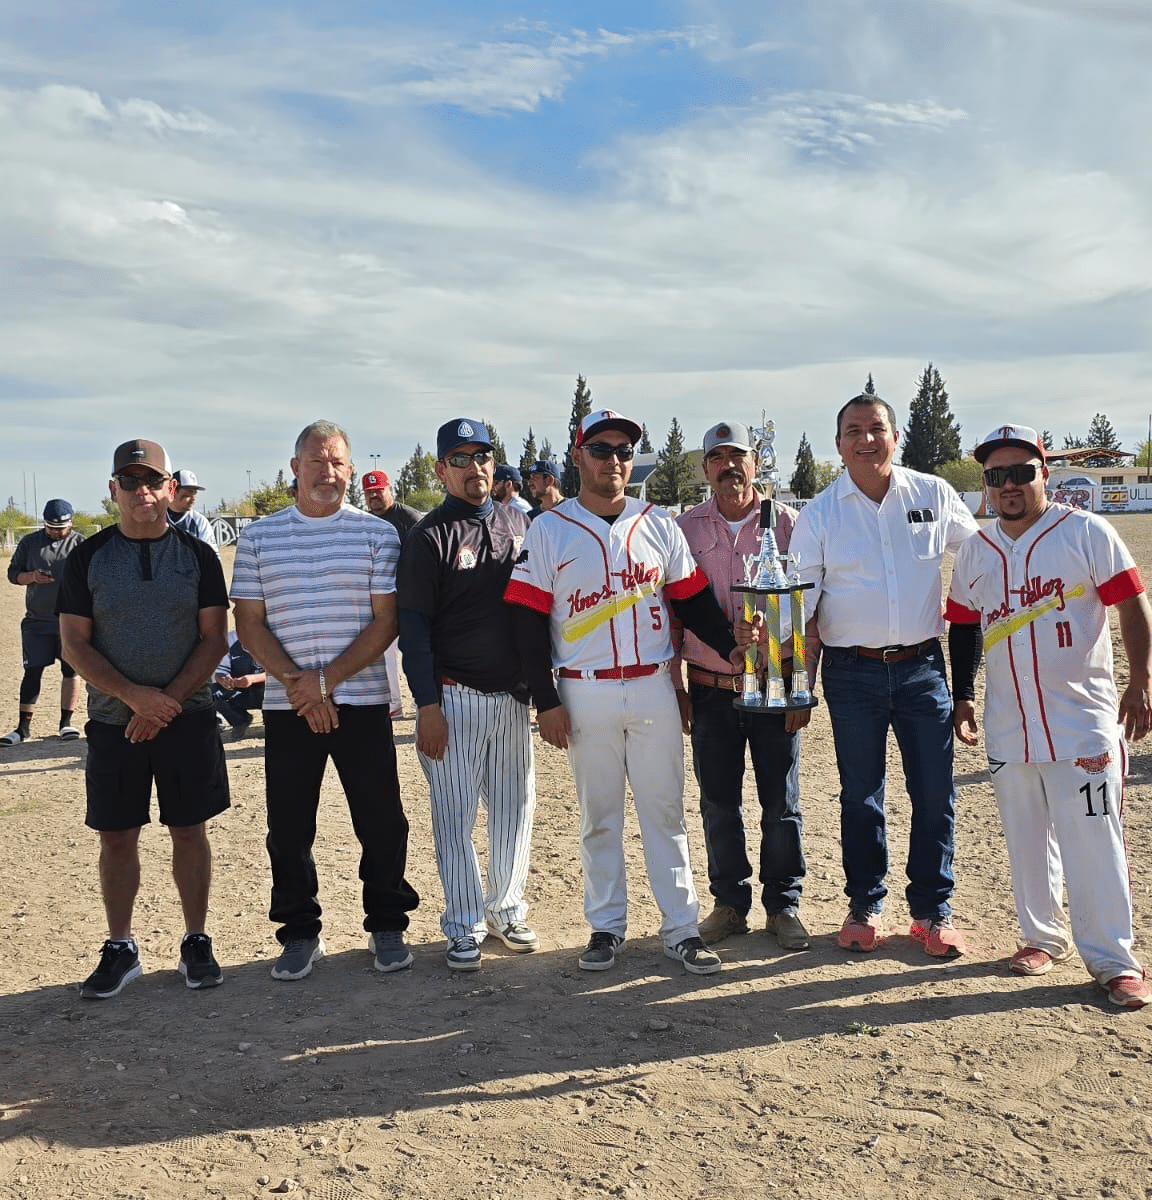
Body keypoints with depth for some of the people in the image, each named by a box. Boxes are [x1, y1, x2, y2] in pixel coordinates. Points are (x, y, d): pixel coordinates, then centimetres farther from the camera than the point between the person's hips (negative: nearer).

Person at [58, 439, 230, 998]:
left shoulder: (197, 555, 2)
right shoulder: (88, 557, 2)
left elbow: (214, 638, -2)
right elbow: (74, 644, -2)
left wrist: (167, 702, -12)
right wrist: (135, 696, -14)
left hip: (187, 717, 0)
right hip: (113, 720, 1)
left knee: (190, 828, 5)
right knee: (116, 836, 6)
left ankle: (196, 942, 18)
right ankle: (120, 949, 21)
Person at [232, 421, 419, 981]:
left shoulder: (377, 533, 2)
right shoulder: (258, 537, 6)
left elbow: (386, 620, -3)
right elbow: (250, 624, 4)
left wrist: (327, 680, -13)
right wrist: (296, 682, -11)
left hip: (363, 701, -1)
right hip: (286, 704, 1)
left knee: (381, 822, 4)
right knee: (288, 828, 7)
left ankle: (387, 927, 22)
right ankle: (299, 934, 24)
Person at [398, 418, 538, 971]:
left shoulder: (519, 524, 10)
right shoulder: (429, 536, -6)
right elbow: (414, 626, -8)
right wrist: (427, 705, -13)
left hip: (512, 693, 5)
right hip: (454, 696, -5)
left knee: (516, 807, 11)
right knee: (455, 815, 2)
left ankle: (507, 909, 27)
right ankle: (464, 929, 14)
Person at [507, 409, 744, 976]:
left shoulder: (657, 524, 6)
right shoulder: (549, 529, -2)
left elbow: (693, 601, 8)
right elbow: (529, 622, -3)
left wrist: (732, 648, -8)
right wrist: (546, 701, -7)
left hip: (653, 688, 2)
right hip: (585, 694, -2)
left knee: (665, 811, 7)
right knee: (598, 816, 9)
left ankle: (681, 928, 16)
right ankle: (606, 927, 22)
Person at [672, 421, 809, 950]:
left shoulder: (787, 522, 0)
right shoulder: (685, 528, 4)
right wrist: (675, 687, 2)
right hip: (710, 689, 1)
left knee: (781, 803, 7)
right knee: (718, 803, 9)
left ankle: (784, 905, 23)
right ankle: (730, 903, 25)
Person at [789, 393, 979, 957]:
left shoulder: (934, 495, 2)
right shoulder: (819, 513, 0)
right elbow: (802, 606, -1)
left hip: (923, 666, 1)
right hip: (852, 672, 0)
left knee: (935, 793, 4)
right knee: (860, 793, 9)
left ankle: (932, 911, 19)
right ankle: (864, 907, 23)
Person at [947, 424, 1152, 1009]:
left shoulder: (1086, 532, -4)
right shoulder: (975, 551, 8)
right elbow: (965, 627, 15)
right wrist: (960, 697, 12)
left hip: (1081, 719, -4)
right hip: (1008, 725, 4)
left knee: (1093, 842, -3)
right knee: (1026, 840, 13)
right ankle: (1044, 935, 28)